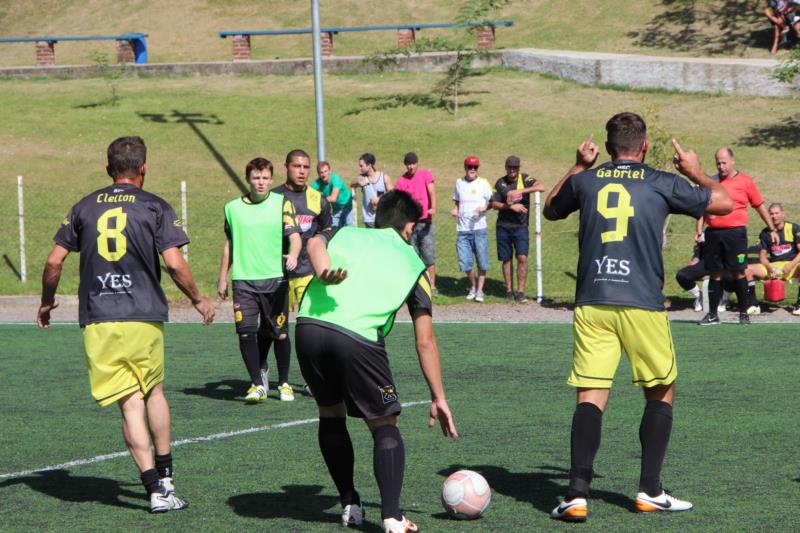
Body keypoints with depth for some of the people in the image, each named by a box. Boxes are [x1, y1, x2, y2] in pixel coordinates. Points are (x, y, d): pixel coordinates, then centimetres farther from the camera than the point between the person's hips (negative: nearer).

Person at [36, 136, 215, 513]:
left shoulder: (84, 207, 9)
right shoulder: (154, 207, 1)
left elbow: (54, 261, 8)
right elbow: (175, 264, -7)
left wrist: (47, 302, 24)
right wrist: (198, 300, 9)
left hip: (97, 320, 1)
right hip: (144, 317, -1)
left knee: (131, 404, -1)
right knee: (154, 391, 21)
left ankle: (156, 488, -8)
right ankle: (165, 476, 30)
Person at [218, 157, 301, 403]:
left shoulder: (281, 203, 1)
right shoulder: (233, 208, 8)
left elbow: (295, 236, -7)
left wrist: (293, 254, -29)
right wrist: (222, 279, 19)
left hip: (275, 278, -1)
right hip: (243, 279, 1)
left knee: (279, 333, 3)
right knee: (246, 332, -11)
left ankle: (284, 383, 20)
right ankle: (257, 384, -3)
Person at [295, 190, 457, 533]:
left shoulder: (347, 234, 28)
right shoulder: (412, 263, 23)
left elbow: (316, 242, 1)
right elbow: (425, 341, 21)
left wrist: (323, 271, -18)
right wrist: (438, 398, 25)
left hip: (309, 326, 3)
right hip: (358, 337, -2)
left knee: (331, 414, 25)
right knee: (384, 424, 11)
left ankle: (349, 505, 30)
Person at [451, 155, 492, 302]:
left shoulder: (483, 183, 2)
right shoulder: (459, 183, 11)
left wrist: (484, 208, -14)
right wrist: (455, 210, 0)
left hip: (479, 228, -2)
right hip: (462, 230, 2)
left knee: (482, 262, -3)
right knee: (465, 263, 0)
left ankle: (479, 290, 8)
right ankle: (473, 286, 22)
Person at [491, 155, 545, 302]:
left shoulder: (524, 179, 1)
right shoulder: (500, 183, 6)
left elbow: (541, 187, -17)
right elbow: (494, 204, 2)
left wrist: (520, 191, -24)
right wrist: (511, 206, -14)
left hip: (520, 226, -2)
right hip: (503, 226, 2)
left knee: (522, 257, -11)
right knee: (506, 259, 6)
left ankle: (520, 291, -6)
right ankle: (509, 290, 16)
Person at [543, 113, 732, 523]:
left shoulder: (584, 181, 8)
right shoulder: (662, 184, 2)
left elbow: (550, 210, 30)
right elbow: (723, 203, 15)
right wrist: (695, 172, 31)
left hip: (591, 304, 2)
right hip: (642, 304, -2)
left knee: (590, 397, 0)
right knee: (661, 393, 15)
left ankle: (577, 494, -14)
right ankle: (650, 492, 14)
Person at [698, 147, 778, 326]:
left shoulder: (745, 181, 2)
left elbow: (759, 206, 8)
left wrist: (772, 229, 9)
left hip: (735, 232, -3)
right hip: (713, 232, 3)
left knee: (738, 273, -4)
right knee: (715, 274, 6)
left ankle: (744, 313, 6)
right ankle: (712, 314, 12)